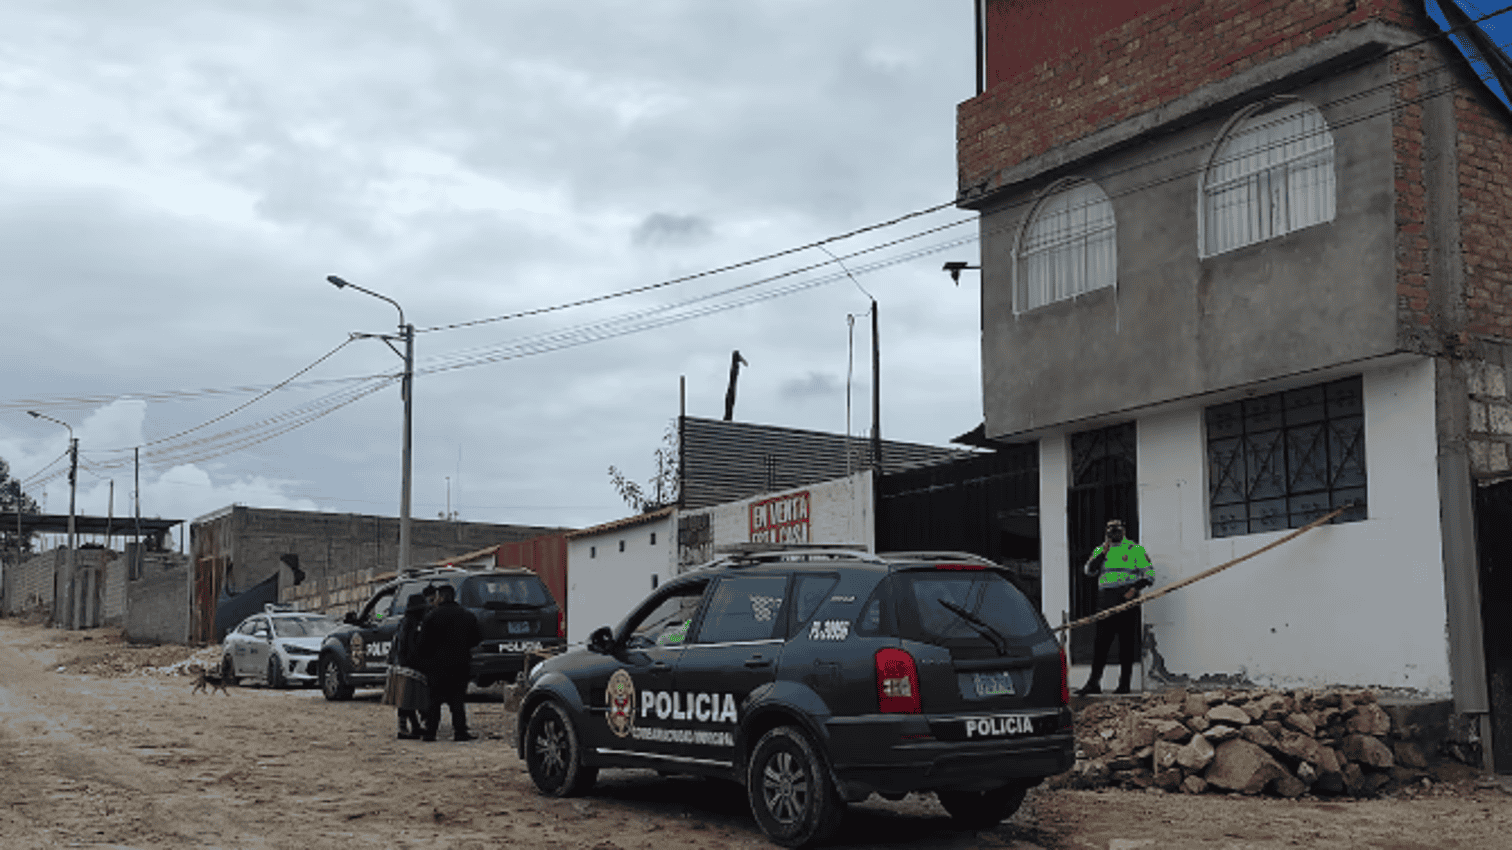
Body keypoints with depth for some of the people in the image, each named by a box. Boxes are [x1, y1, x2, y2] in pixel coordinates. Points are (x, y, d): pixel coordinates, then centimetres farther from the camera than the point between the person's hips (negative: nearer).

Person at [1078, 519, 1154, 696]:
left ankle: (1124, 684, 2)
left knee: (1127, 644, -2)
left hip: (1127, 601, -3)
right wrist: (1103, 553, -6)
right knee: (1101, 643, -1)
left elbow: (1149, 573, 4)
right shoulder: (1100, 550, 16)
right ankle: (1094, 683, -1)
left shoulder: (1135, 549, 7)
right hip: (1106, 602, 3)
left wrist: (1135, 588, -11)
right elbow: (1089, 570, 4)